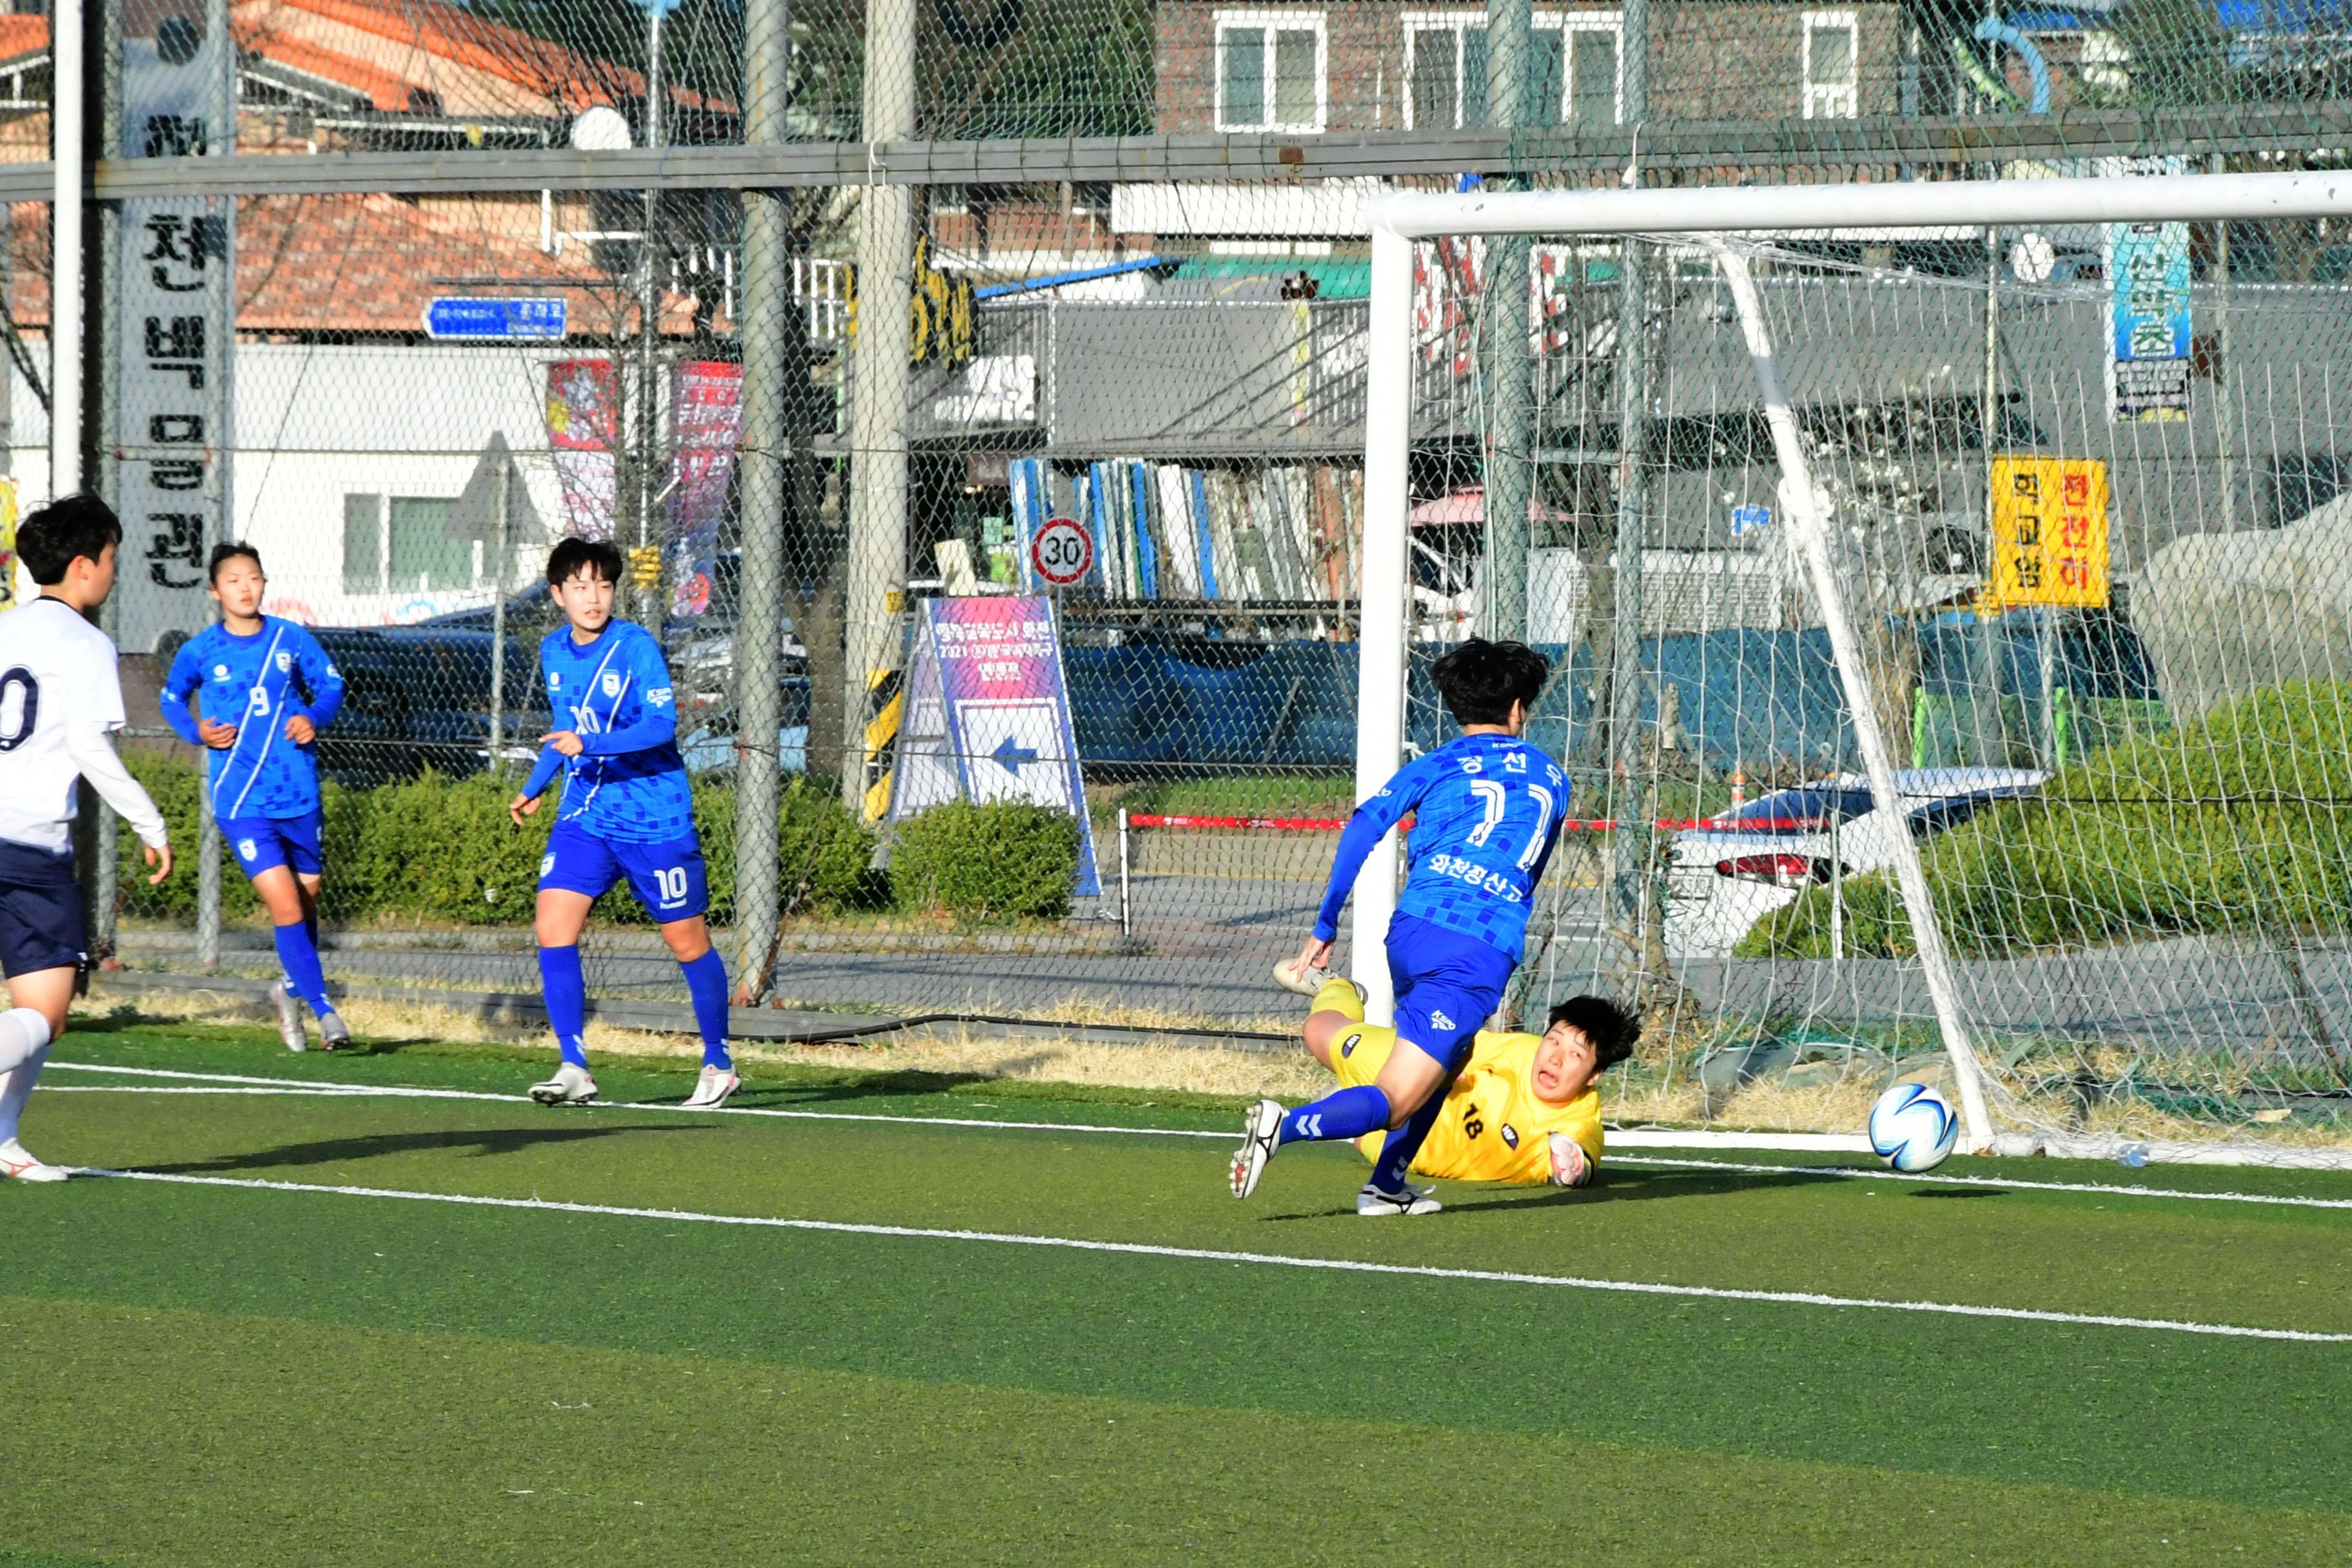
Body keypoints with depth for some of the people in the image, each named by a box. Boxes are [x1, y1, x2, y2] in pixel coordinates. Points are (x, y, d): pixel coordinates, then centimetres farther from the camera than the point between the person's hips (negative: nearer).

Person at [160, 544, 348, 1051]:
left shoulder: (292, 639, 1)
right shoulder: (200, 652, -3)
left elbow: (331, 684, 12)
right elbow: (172, 699, 13)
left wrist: (315, 717, -8)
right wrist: (198, 732, -6)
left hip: (300, 796, 3)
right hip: (241, 801, -3)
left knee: (307, 899, 14)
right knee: (285, 906, -14)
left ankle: (291, 988, 40)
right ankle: (324, 1009, -6)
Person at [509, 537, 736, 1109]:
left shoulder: (637, 648, -13)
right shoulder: (553, 652, 7)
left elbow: (661, 725, -24)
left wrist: (588, 743, -32)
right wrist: (536, 786, 27)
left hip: (656, 819, -5)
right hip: (584, 818, 5)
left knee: (688, 943, 5)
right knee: (553, 928, -12)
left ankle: (718, 1064, 23)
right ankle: (574, 1069, -11)